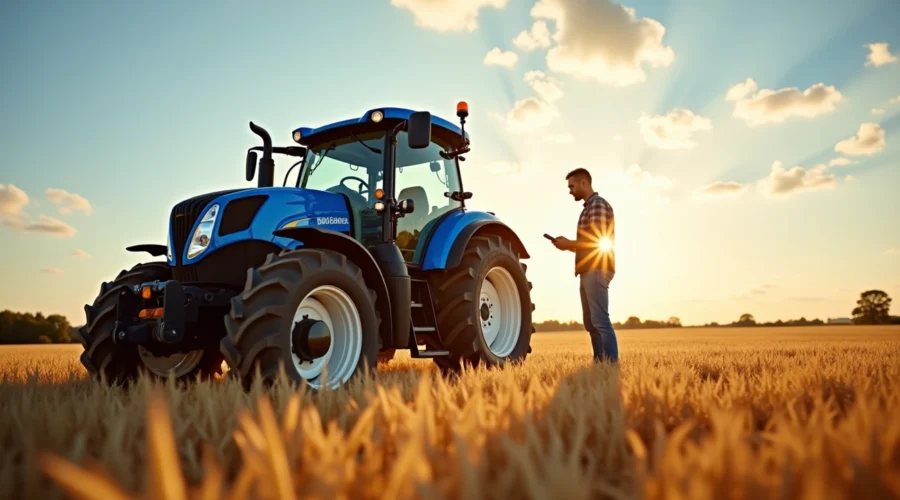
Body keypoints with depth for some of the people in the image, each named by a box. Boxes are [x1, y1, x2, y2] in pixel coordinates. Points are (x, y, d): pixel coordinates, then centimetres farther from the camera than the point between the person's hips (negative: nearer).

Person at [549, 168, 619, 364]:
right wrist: (568, 245, 9)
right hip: (589, 271, 10)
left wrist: (569, 244, -6)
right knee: (591, 323, 9)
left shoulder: (598, 204, -6)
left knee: (600, 321, -13)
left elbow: (598, 242, -16)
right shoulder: (589, 207, 23)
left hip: (597, 270, -10)